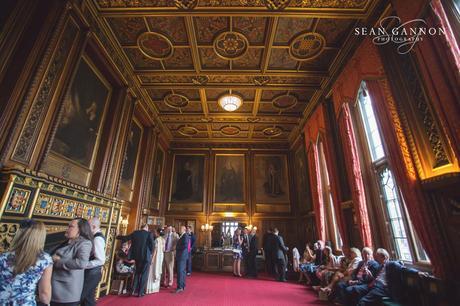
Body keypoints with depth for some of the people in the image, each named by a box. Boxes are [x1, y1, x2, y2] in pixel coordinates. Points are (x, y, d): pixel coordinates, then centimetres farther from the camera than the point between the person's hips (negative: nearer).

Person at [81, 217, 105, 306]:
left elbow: (101, 260, -27)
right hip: (93, 272, 9)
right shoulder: (97, 237, 7)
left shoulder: (97, 239, -23)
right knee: (88, 297, 19)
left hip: (92, 273, -9)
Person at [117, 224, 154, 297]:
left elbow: (126, 238, 9)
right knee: (144, 274, 9)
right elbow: (152, 245, -13)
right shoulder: (149, 234, -11)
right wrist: (150, 253, 5)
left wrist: (117, 236, 28)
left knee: (137, 272, 23)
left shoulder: (135, 233, 0)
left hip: (137, 256, 4)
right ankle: (140, 292, 13)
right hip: (146, 256, -4)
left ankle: (134, 290, 22)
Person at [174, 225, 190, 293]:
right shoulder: (182, 236, 15)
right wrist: (177, 248, 5)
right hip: (181, 256, 10)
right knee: (182, 271, 15)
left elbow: (185, 245, -25)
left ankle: (180, 287, -3)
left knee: (180, 271, -8)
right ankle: (183, 286, 24)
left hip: (182, 255, -10)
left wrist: (177, 248, -15)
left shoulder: (185, 236, -15)